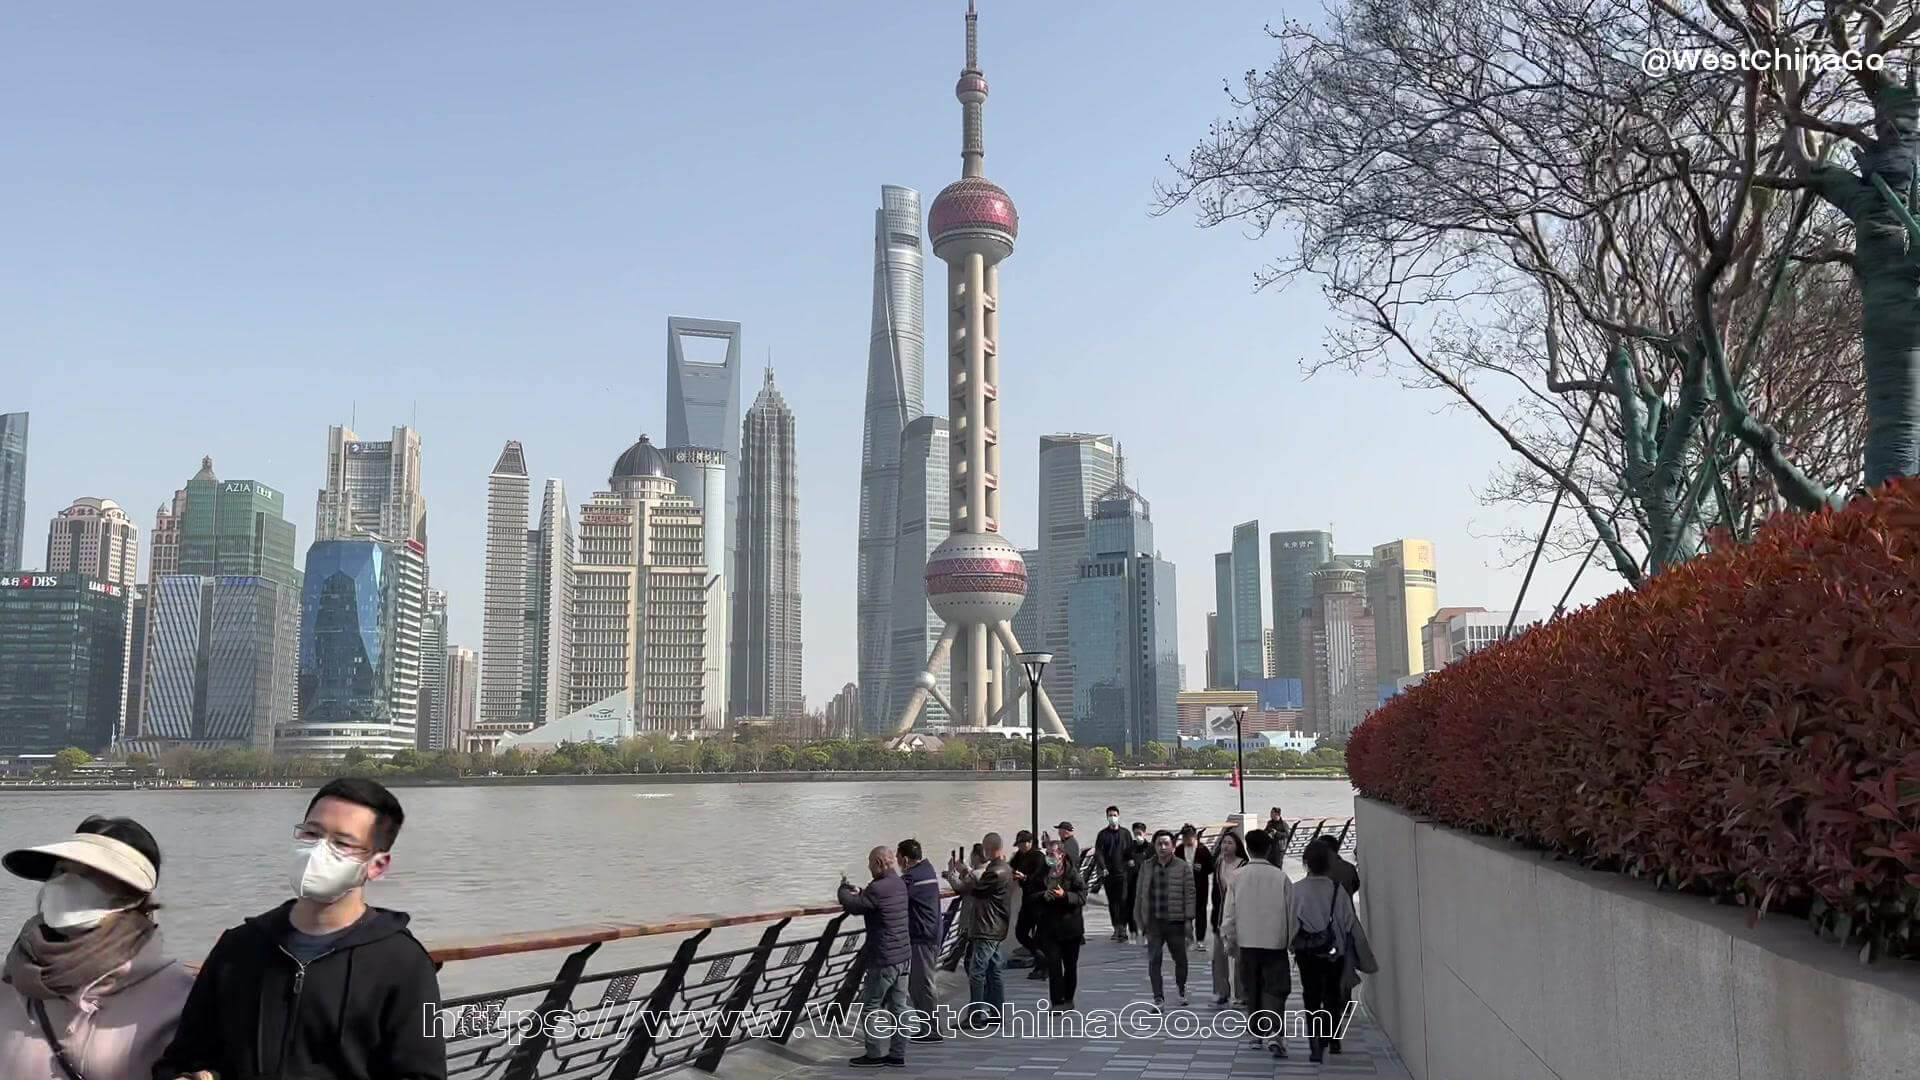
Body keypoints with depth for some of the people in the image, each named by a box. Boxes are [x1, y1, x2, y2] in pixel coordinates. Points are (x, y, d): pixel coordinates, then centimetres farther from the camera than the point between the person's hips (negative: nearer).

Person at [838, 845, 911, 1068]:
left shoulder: (878, 888, -21)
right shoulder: (899, 884, 9)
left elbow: (852, 906, -13)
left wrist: (843, 889, 5)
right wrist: (858, 893, 7)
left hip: (884, 959, -9)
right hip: (903, 955, 9)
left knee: (871, 1006, 3)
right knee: (898, 1006, 10)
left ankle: (875, 1054, 7)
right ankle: (897, 1054, 14)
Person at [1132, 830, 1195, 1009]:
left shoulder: (1183, 868, -1)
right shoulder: (1146, 867, 6)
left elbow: (1189, 895, -2)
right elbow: (1139, 894, 10)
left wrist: (1188, 920, -7)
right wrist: (1138, 918, 8)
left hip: (1175, 921, -1)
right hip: (1153, 921, 1)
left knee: (1180, 959, 11)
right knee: (1154, 960, -4)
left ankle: (1181, 990, 36)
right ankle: (1159, 998, 3)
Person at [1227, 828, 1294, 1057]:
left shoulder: (1238, 876, -4)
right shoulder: (1280, 876, -5)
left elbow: (1231, 910, 0)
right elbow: (1291, 911, -1)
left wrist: (1229, 937, 13)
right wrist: (1291, 940, 12)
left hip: (1248, 941, 1)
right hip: (1275, 941, -1)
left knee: (1252, 988, 15)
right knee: (1275, 988, -1)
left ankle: (1255, 1031, 24)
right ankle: (1274, 1033, -18)